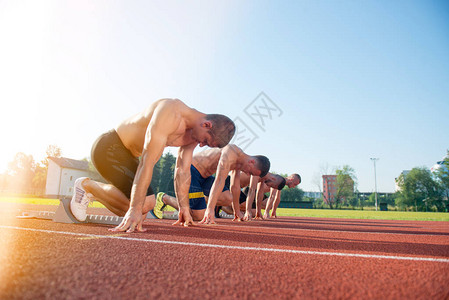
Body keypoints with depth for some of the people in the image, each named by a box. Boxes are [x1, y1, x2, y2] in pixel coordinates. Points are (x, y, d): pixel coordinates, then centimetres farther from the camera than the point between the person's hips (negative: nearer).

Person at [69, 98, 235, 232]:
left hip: (128, 154, 9)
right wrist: (135, 209, -36)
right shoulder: (170, 112, -31)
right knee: (141, 204, -19)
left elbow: (183, 171, 2)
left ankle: (90, 191, 22)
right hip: (108, 147, -9)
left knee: (148, 203, 9)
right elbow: (148, 161, -36)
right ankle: (86, 185, 1)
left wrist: (184, 206, 1)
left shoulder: (194, 132, -2)